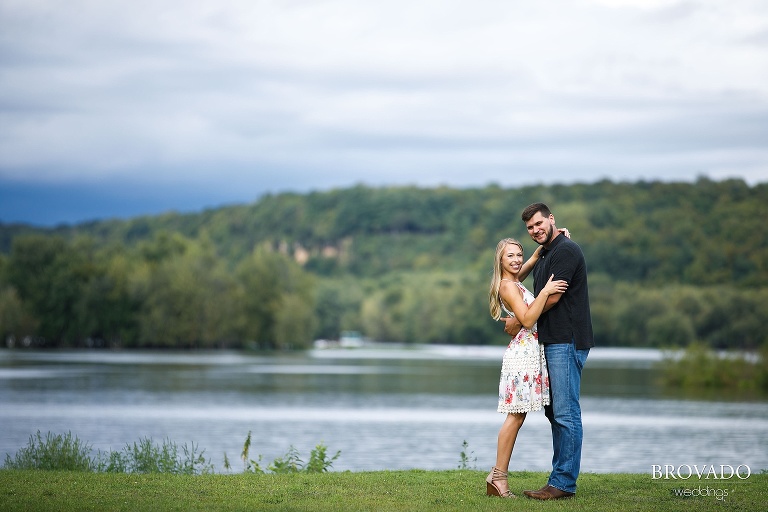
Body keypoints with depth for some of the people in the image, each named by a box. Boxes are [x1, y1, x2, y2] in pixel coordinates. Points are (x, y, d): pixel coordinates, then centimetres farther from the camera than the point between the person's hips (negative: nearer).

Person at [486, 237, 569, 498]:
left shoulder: (514, 281, 16)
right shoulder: (508, 286, -11)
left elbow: (534, 259, 33)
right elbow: (527, 319, -20)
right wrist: (545, 292, -25)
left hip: (529, 352, 10)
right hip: (523, 352, -10)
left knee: (517, 416, 6)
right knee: (516, 416, -10)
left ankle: (498, 477, 6)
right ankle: (498, 477, -8)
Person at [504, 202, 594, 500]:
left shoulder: (566, 250, -11)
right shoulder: (543, 256, 20)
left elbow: (552, 298, -15)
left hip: (567, 342, -11)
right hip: (552, 342, 11)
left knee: (566, 413, -9)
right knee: (554, 412, 11)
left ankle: (564, 483, -8)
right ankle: (560, 479, 14)